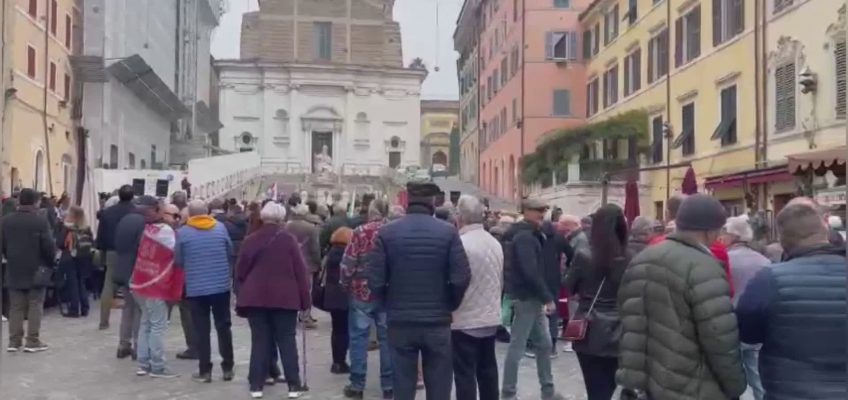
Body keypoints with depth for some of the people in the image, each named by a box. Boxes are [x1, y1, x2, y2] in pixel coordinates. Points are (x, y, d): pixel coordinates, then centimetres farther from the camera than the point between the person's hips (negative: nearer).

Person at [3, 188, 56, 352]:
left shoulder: (6, 221, 2)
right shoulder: (40, 221, -14)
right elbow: (49, 246, -12)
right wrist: (51, 263, 6)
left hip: (14, 271, 4)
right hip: (36, 270, -4)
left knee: (15, 307, 9)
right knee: (35, 306, 2)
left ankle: (14, 341, 9)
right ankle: (33, 341, 1)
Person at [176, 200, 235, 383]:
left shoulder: (183, 232, -4)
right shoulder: (220, 227, -1)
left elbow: (178, 260, 1)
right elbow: (230, 252, 6)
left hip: (196, 288, -1)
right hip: (221, 285, 2)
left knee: (202, 330, 5)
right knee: (223, 327, 10)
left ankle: (205, 371, 7)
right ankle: (228, 368, 15)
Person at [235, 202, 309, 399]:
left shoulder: (250, 240, 2)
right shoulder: (288, 239, -5)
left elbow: (240, 271, 5)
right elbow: (300, 271, -5)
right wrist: (305, 298, 1)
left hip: (255, 297, 2)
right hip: (284, 297, -2)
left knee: (259, 341, 8)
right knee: (287, 341, 4)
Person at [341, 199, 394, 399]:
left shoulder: (360, 232, -9)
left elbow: (348, 263, -11)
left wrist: (346, 285, 5)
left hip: (361, 292, -2)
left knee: (358, 338, 5)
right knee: (387, 338, 8)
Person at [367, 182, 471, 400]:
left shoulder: (386, 232, -4)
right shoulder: (448, 232, -5)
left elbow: (375, 280, -9)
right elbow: (461, 278, -11)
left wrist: (390, 304, 9)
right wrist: (449, 305, 6)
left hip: (400, 322, 1)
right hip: (437, 322, -1)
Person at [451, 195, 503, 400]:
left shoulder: (461, 243, -18)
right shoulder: (495, 243, 5)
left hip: (465, 320, -7)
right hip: (490, 317, 7)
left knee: (465, 374, -2)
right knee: (487, 368, 17)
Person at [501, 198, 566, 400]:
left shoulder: (528, 234, 16)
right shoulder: (525, 237, -17)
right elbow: (531, 272, -25)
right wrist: (548, 297, -19)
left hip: (533, 297, 11)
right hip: (526, 298, -11)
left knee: (544, 343, 15)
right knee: (517, 346, -2)